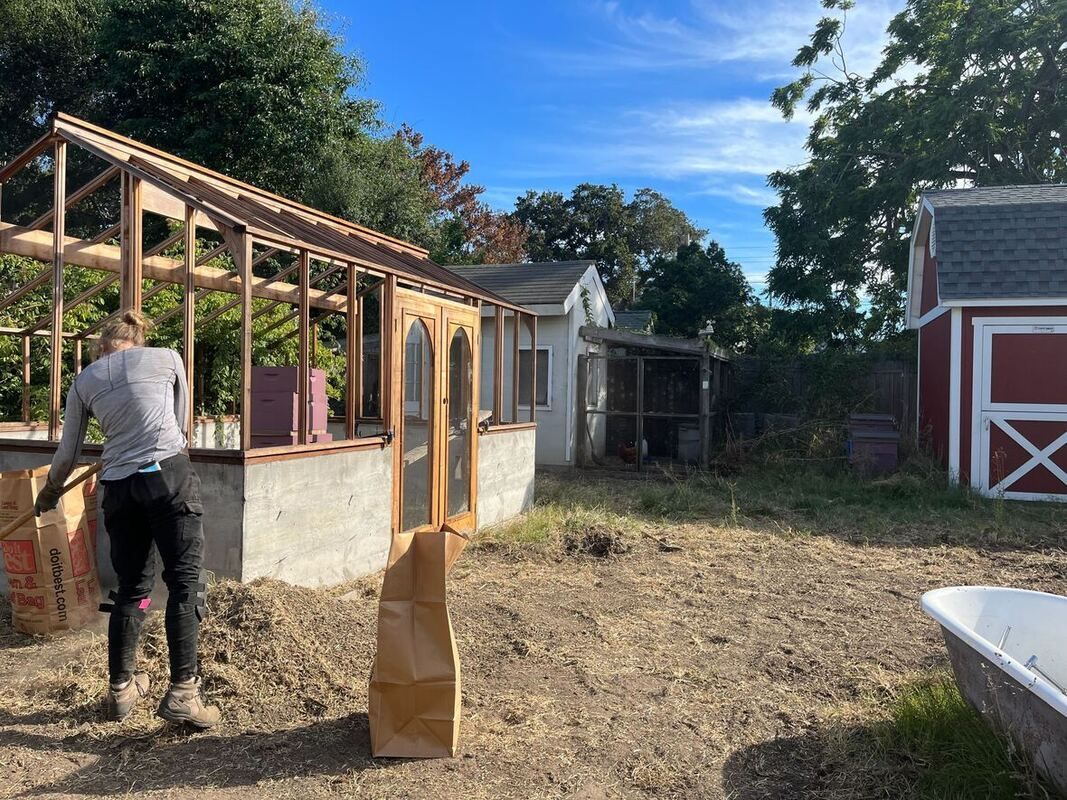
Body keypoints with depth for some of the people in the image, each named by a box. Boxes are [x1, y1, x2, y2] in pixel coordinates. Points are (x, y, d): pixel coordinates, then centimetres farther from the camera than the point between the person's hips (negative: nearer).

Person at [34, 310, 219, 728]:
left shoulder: (84, 382, 14)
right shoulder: (167, 358, 9)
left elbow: (67, 452, 21)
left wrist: (49, 493, 39)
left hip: (119, 488, 3)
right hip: (170, 476, -3)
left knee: (131, 585, 14)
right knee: (185, 578, -2)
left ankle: (121, 687, 23)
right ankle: (182, 691, -8)